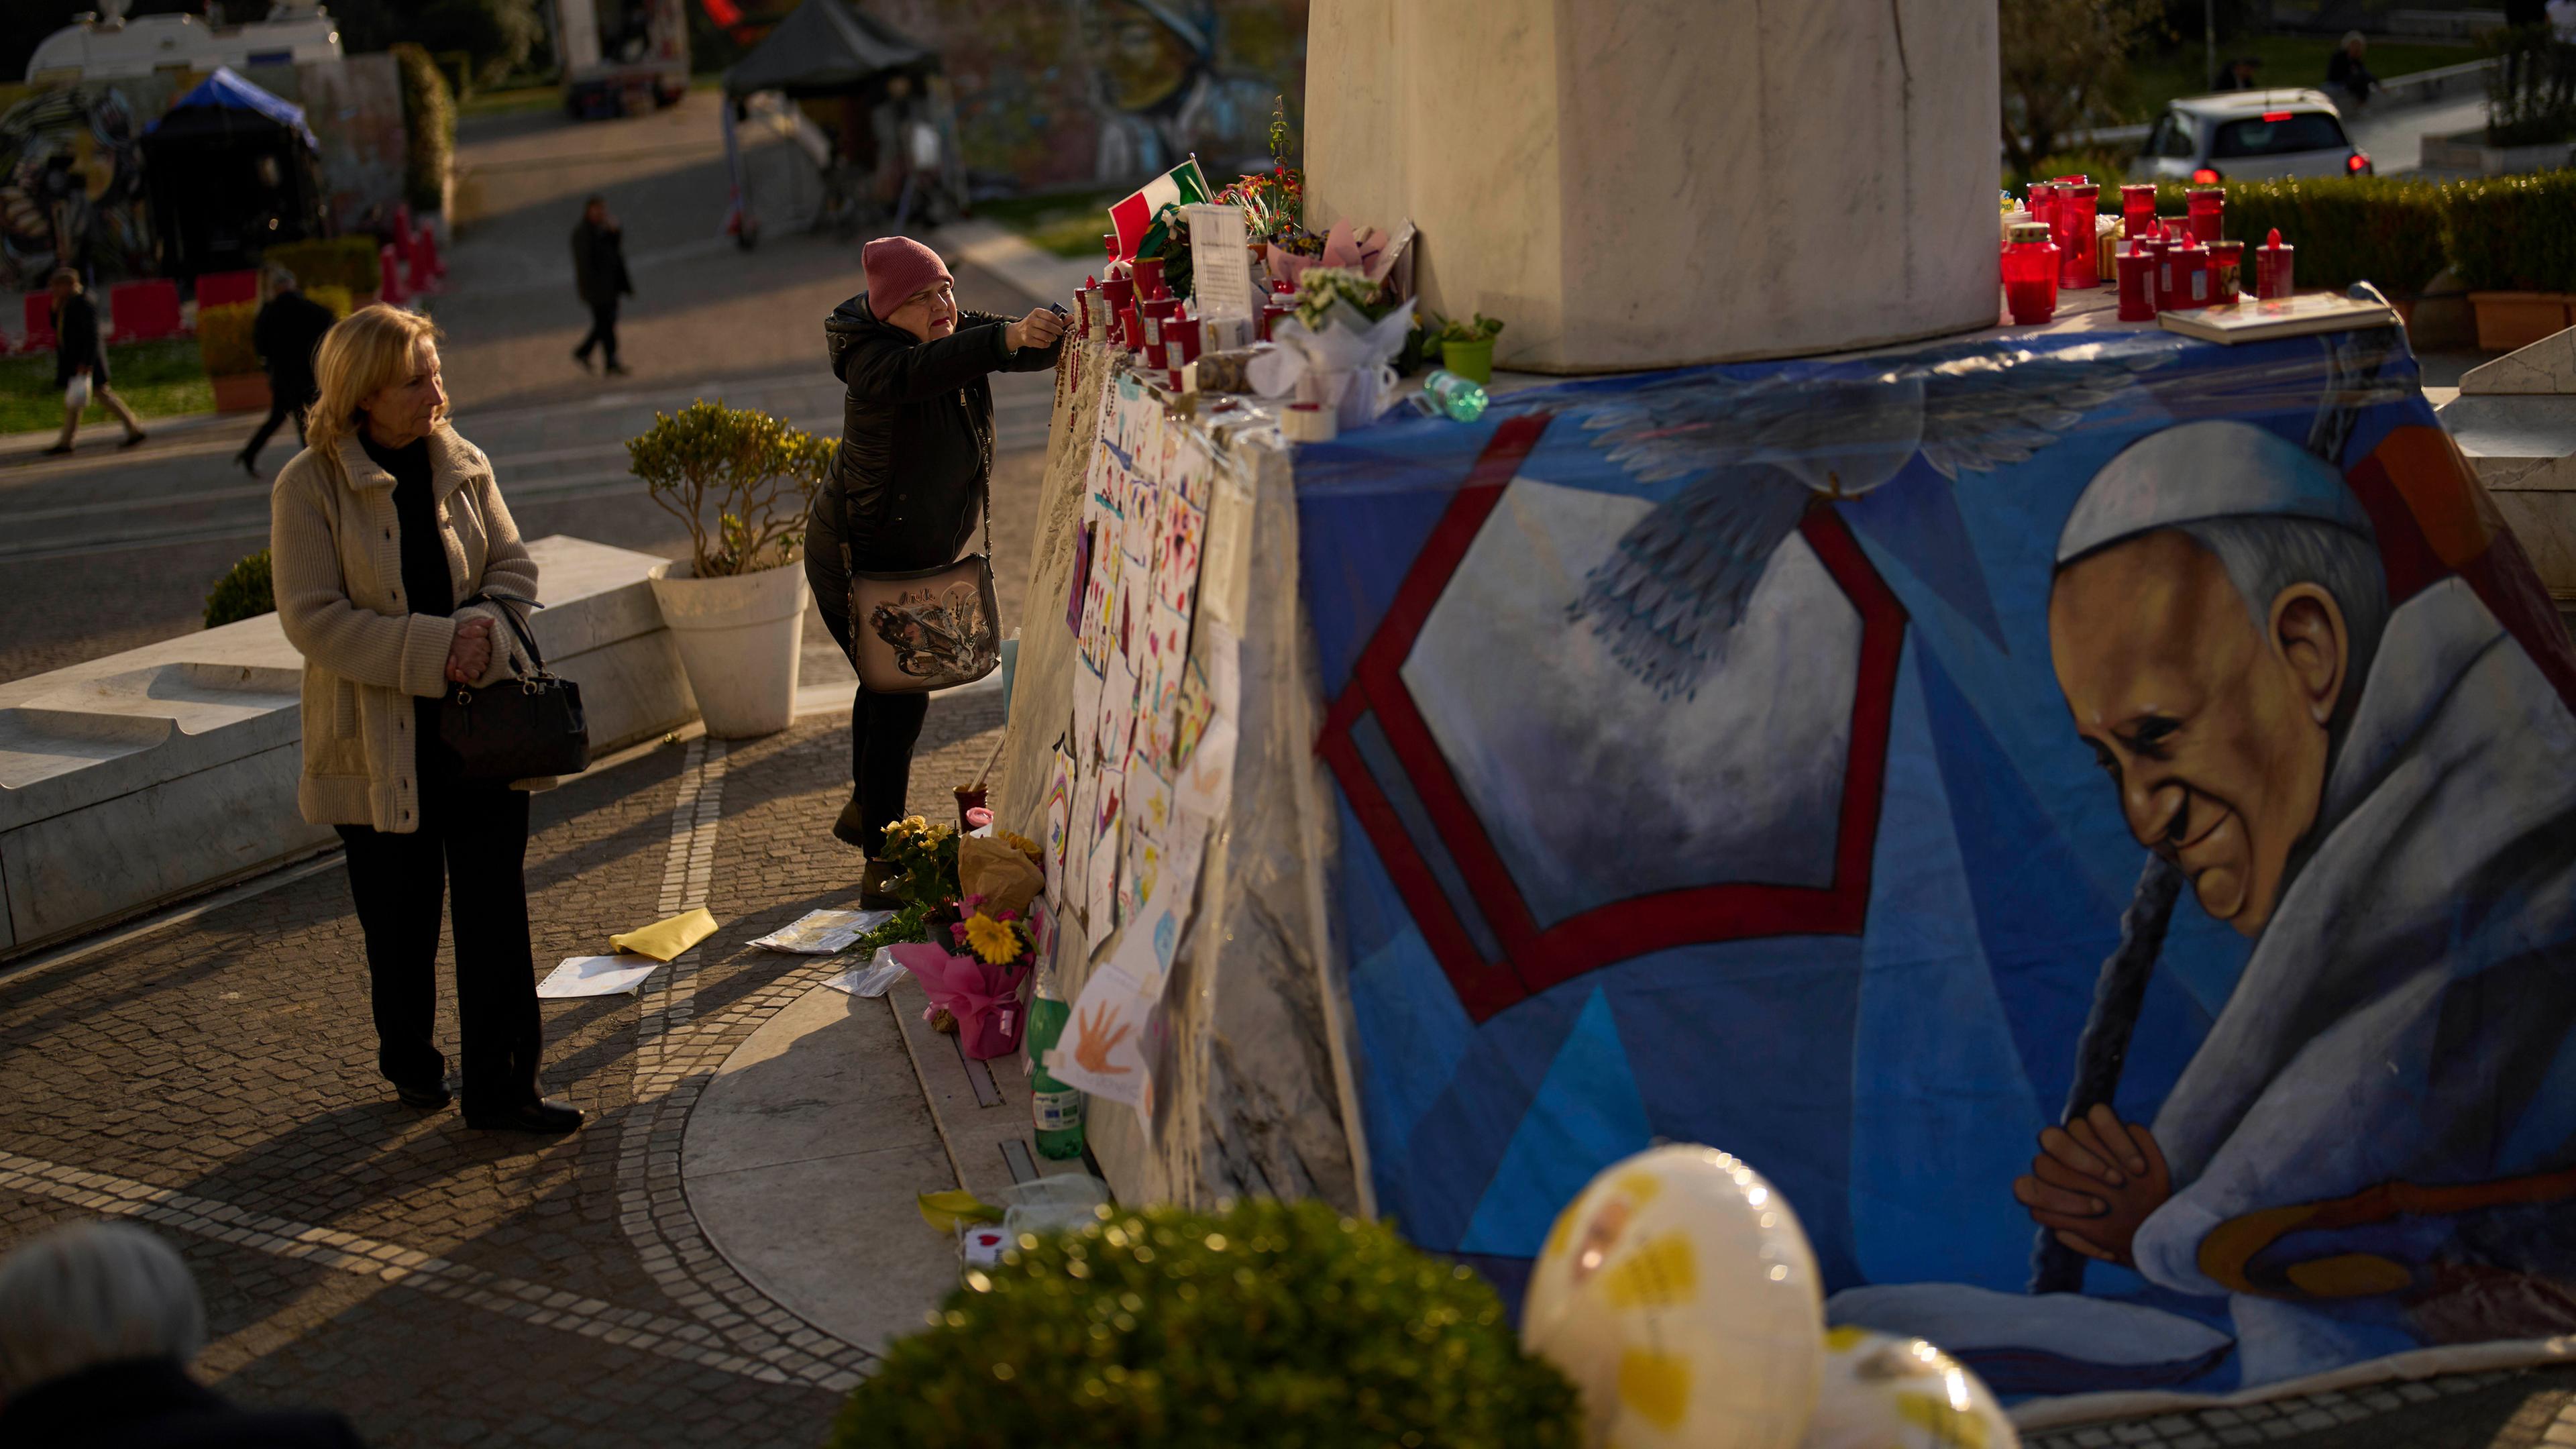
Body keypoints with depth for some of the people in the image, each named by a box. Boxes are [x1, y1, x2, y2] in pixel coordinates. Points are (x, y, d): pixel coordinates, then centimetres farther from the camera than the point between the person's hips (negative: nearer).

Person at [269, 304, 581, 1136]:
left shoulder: (461, 465, 3)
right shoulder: (310, 487, -11)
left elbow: (513, 566, 7)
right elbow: (312, 619, -15)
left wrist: (483, 627, -16)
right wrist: (431, 651, -22)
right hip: (380, 740, -3)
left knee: (497, 911, 0)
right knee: (400, 918, 12)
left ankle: (502, 1088, 8)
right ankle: (410, 1065, 34)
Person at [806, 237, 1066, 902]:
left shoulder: (961, 333, -6)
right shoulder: (872, 361, -28)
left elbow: (1036, 349, -15)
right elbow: (921, 370, -49)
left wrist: (1061, 329, -39)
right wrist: (1007, 337, -63)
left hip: (916, 559, 8)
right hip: (855, 561, -8)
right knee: (900, 696, -10)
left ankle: (864, 809, 46)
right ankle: (881, 865, -2)